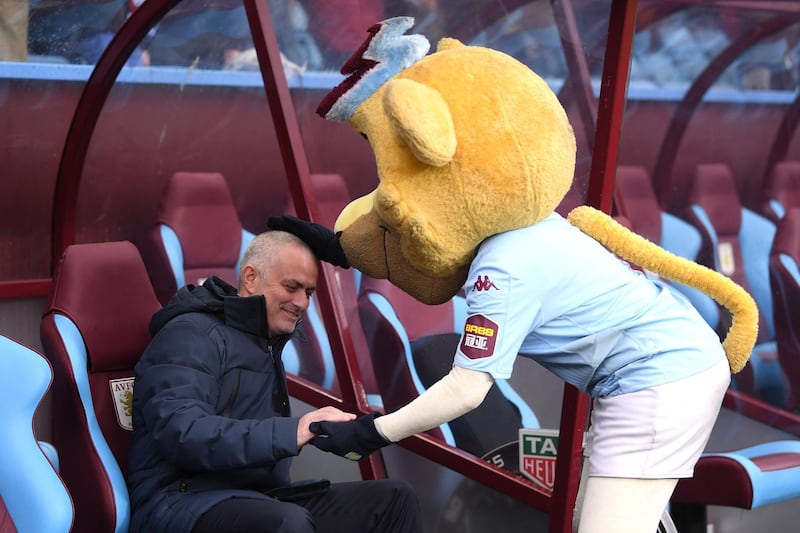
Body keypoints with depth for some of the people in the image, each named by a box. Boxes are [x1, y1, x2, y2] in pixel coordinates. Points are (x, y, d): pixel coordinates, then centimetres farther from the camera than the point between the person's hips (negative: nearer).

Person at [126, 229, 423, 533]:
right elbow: (181, 432, -25)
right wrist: (291, 433, -31)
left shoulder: (265, 344, 21)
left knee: (393, 498, 2)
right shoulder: (193, 334, -8)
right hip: (182, 504, -9)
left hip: (261, 500, 9)